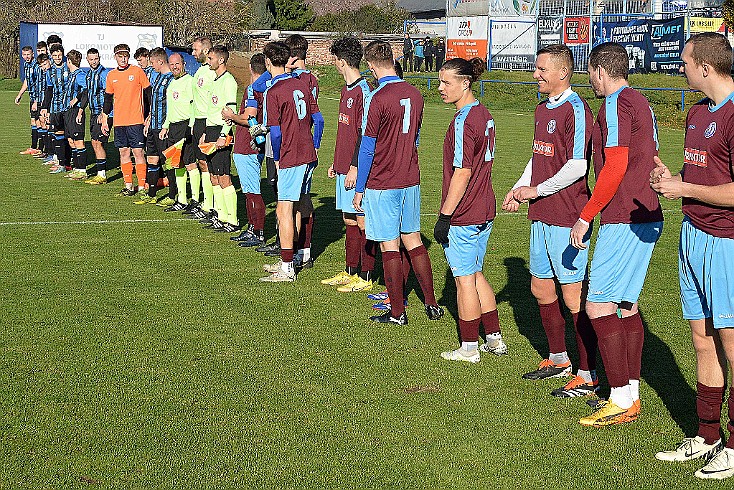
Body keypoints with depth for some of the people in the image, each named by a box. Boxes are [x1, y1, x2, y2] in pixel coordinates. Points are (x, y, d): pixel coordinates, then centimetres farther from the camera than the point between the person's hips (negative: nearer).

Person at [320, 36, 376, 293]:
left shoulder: (363, 90, -14)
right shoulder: (347, 90, 16)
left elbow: (365, 134, -18)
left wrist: (355, 167, -20)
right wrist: (336, 163, 23)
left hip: (358, 169, -10)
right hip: (344, 166, 10)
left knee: (362, 221, -4)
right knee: (349, 220, 14)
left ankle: (366, 278, 1)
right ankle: (350, 272, 23)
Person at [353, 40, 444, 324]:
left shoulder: (376, 99, -16)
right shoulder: (415, 95, 5)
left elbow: (367, 148, -13)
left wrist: (359, 189, -6)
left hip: (382, 184, -6)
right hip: (411, 181, 6)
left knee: (389, 246, 1)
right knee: (413, 239, 16)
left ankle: (397, 312, 7)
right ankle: (432, 304, 19)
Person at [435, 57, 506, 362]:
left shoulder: (463, 122, -19)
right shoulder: (484, 115, 10)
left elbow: (462, 173, -21)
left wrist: (445, 216, -18)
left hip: (462, 216, -9)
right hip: (484, 211, 9)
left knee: (465, 279, 2)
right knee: (475, 275, 19)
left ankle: (468, 348, 12)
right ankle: (495, 339, 26)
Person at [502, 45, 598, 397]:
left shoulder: (575, 110, -14)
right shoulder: (543, 109, 15)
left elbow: (577, 166, -20)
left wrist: (537, 190, -14)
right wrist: (519, 188, 11)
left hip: (566, 216, -10)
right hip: (541, 216, 10)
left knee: (573, 295, -5)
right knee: (541, 287, 17)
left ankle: (588, 375, 3)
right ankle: (558, 360, 32)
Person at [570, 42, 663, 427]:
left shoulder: (616, 105, -13)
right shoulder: (640, 103, 17)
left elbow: (616, 166, -21)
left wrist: (585, 217, -15)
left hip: (622, 220, -10)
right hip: (646, 217, 10)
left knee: (598, 305, -8)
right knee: (626, 305, 14)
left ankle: (621, 402, -7)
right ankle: (631, 394, 18)